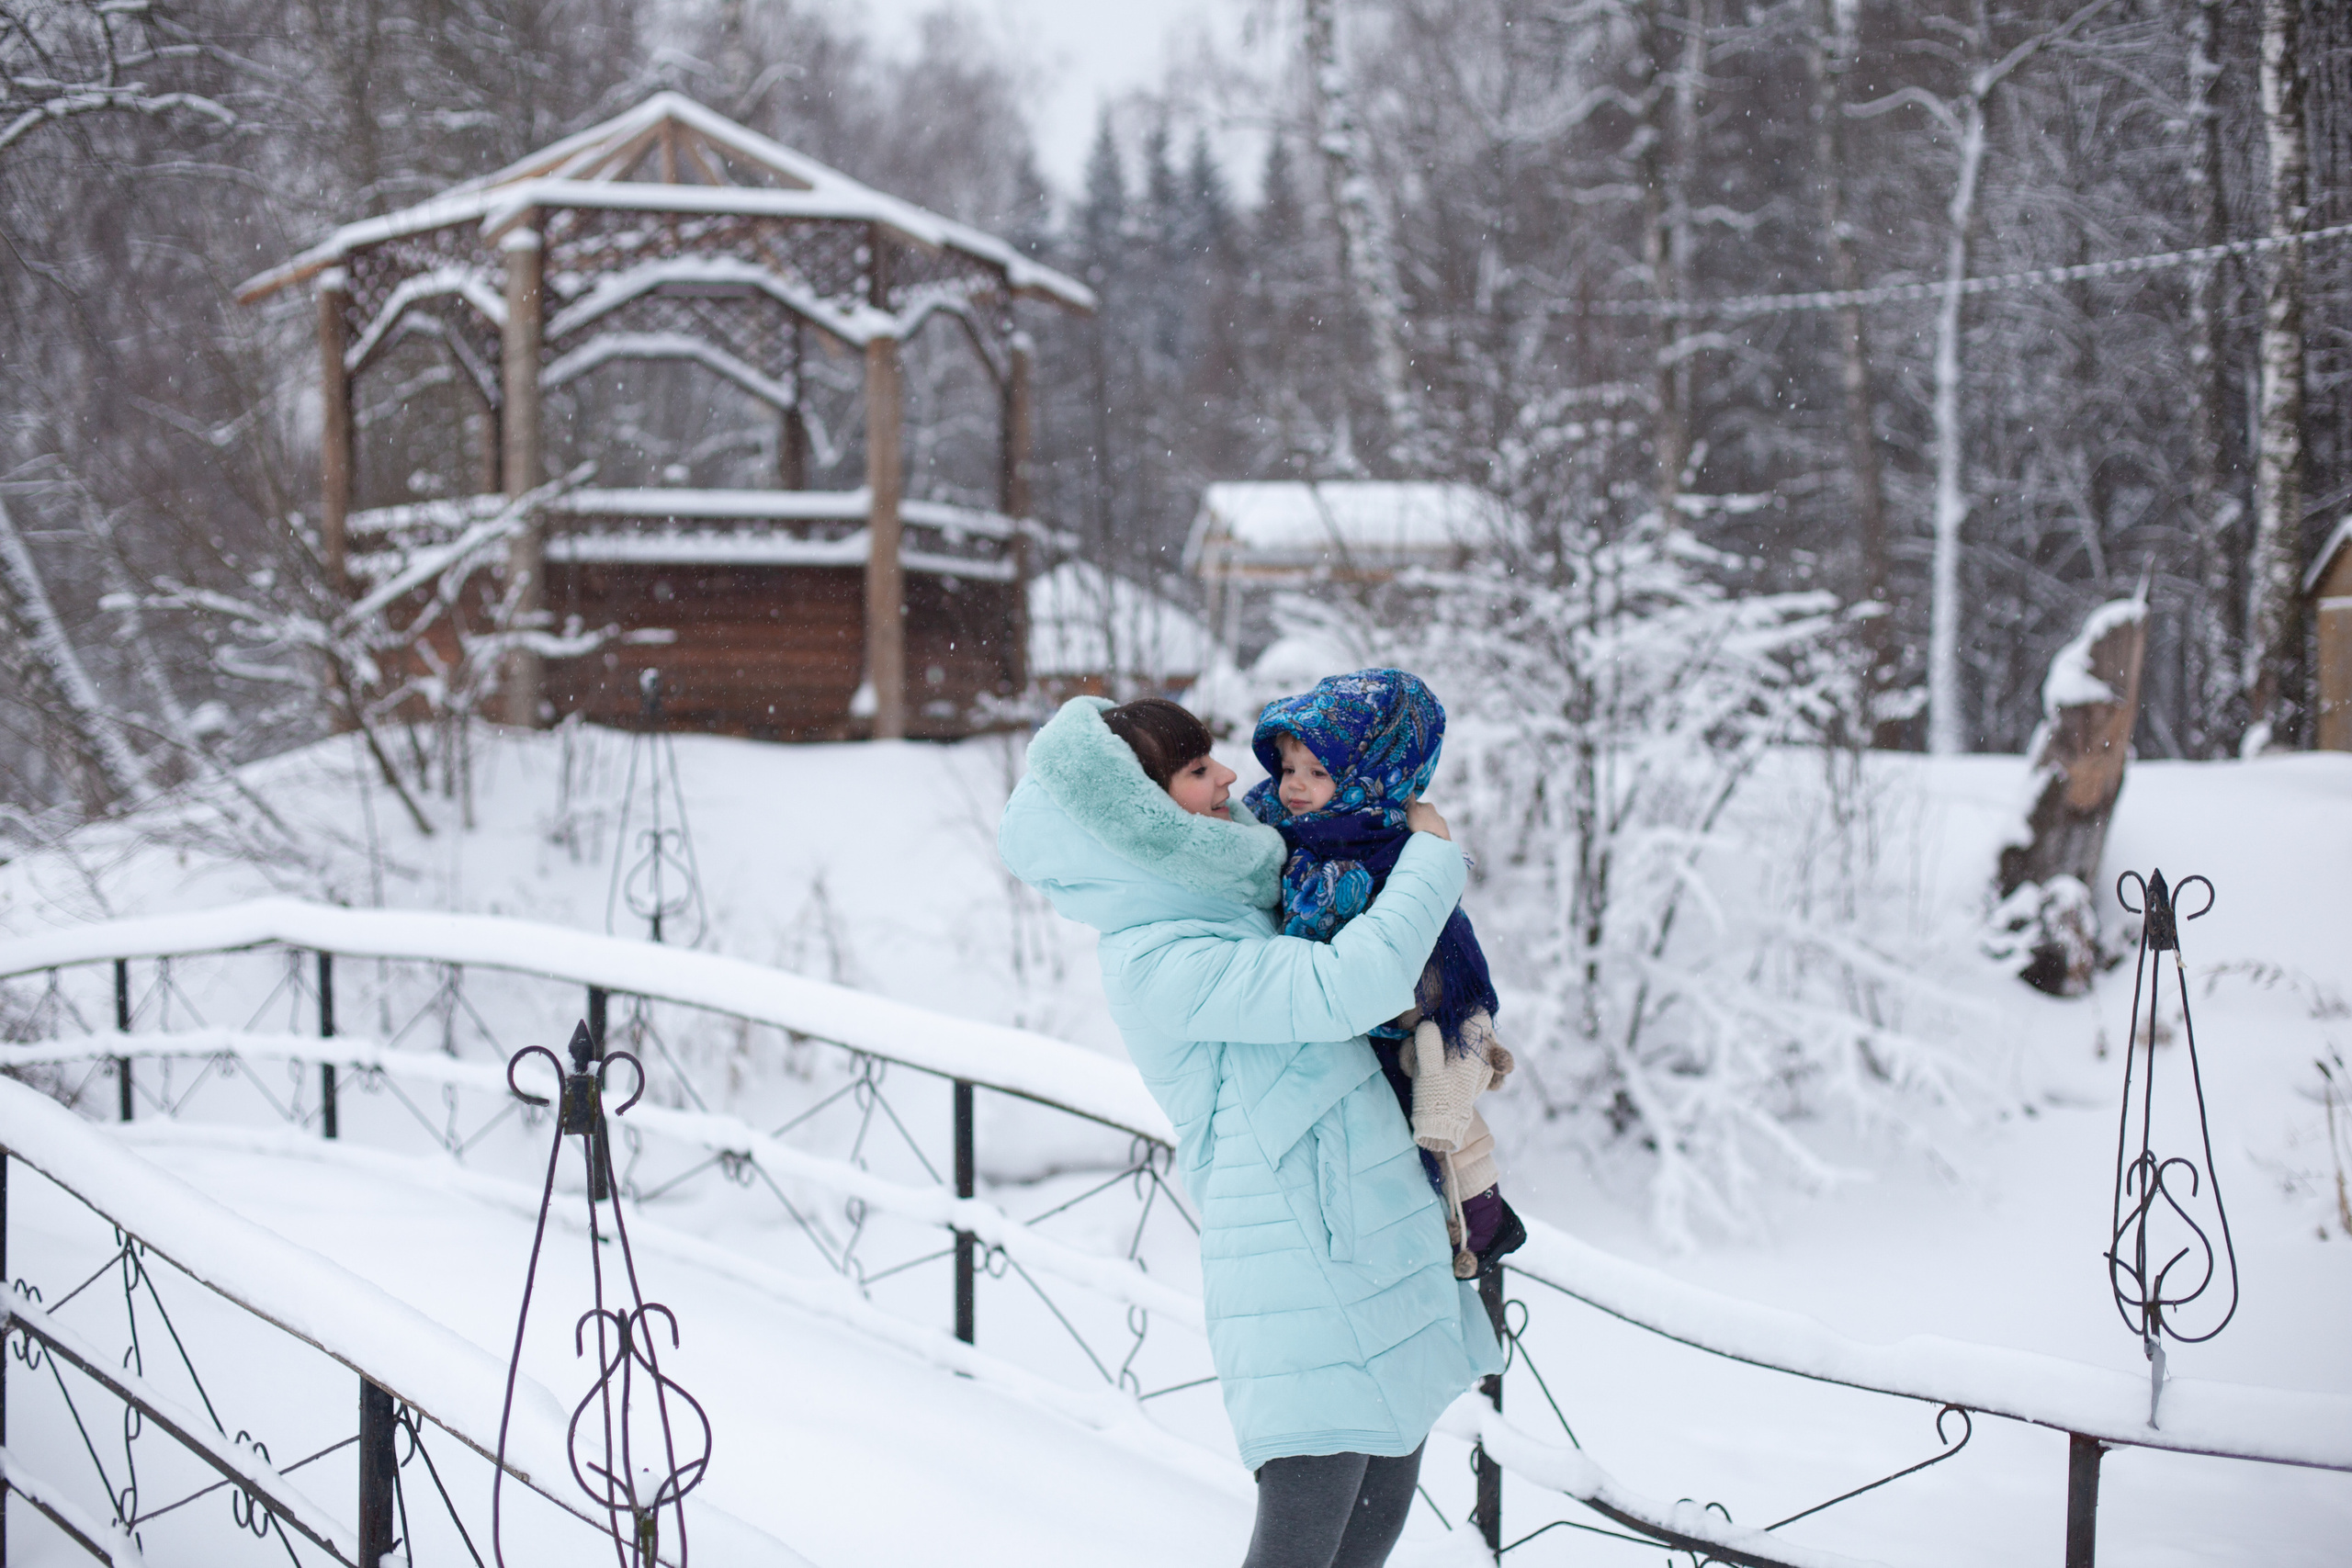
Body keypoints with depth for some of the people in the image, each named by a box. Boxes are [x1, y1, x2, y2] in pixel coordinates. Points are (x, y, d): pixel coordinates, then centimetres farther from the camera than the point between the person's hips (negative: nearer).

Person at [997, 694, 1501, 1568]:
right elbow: (1354, 985, -26)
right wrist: (1431, 850, -12)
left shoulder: (1229, 900, 11)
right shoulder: (1156, 962, -18)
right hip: (1302, 1274, -9)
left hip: (1384, 1249, 9)